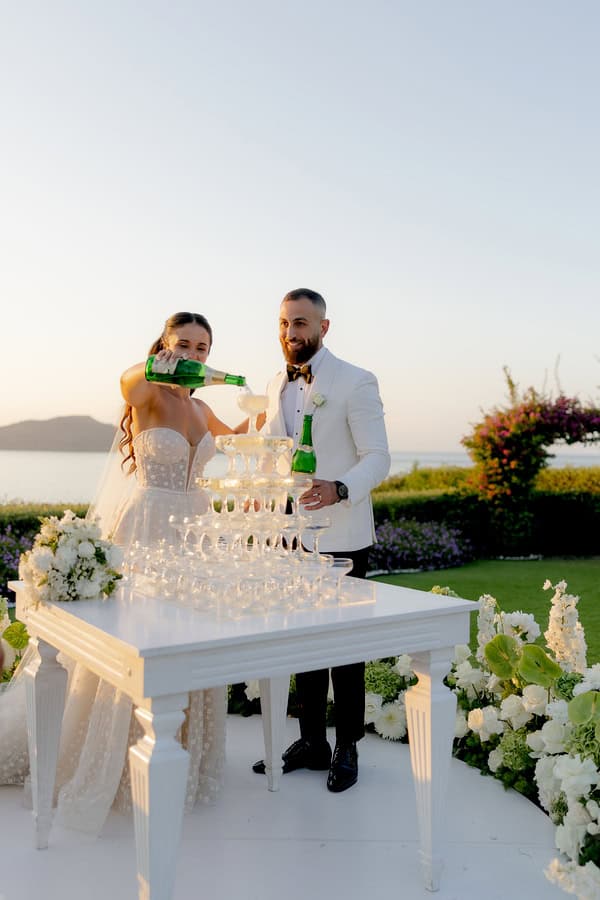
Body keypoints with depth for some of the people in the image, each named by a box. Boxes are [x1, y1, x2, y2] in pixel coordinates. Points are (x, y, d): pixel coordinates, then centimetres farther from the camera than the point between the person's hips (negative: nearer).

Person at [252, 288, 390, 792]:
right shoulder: (276, 386, 11)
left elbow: (377, 458, -13)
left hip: (340, 538, -6)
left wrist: (339, 489, -31)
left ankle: (347, 749, 22)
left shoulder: (356, 382, -9)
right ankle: (312, 742, 31)